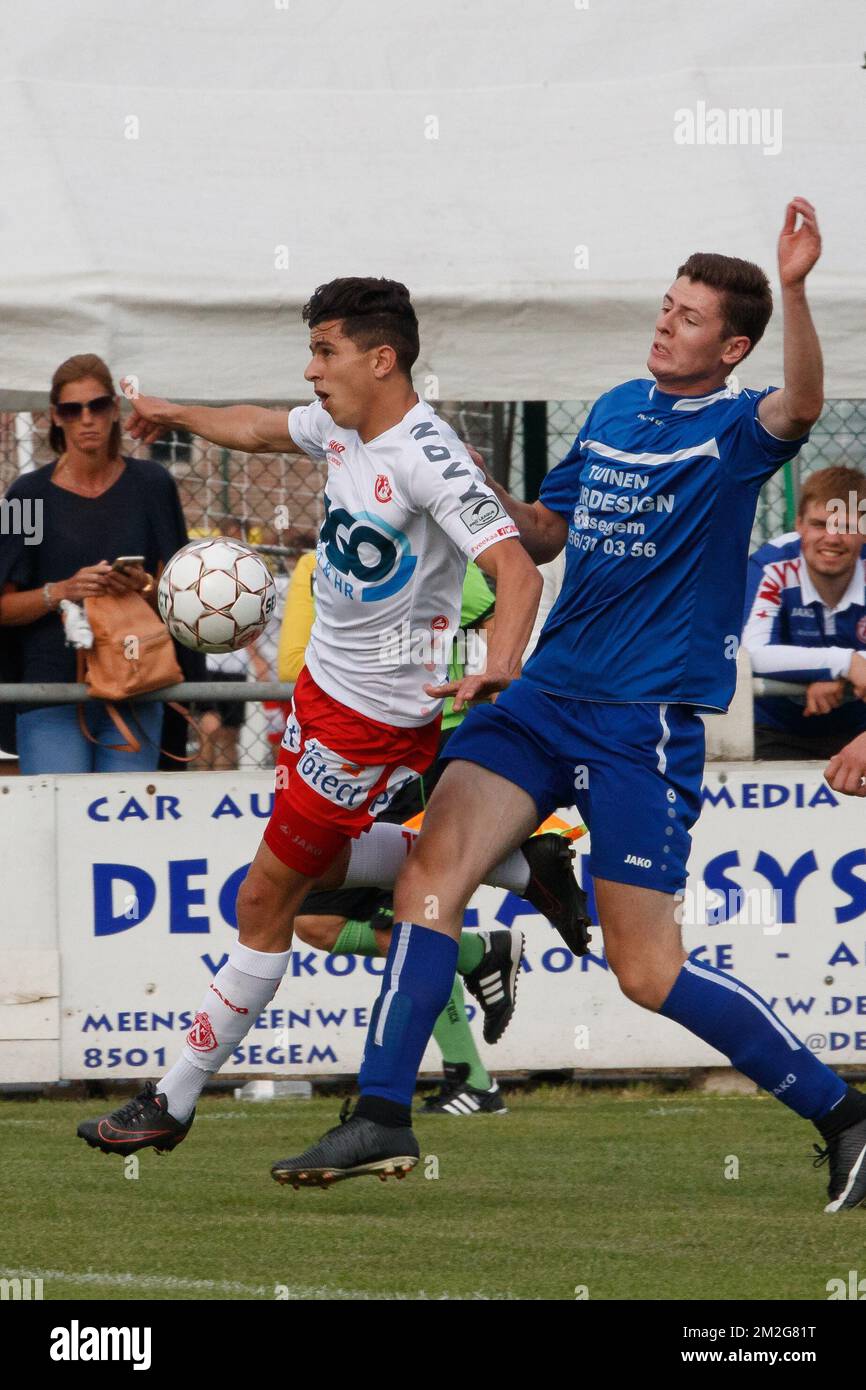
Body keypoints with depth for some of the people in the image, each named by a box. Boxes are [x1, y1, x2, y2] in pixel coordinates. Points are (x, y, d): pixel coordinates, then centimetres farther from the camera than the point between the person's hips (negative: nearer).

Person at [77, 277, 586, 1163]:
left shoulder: (427, 458, -26)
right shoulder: (342, 427, 1)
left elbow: (515, 568, -35)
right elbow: (263, 430, 24)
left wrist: (499, 667, -51)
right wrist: (176, 415, 40)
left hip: (379, 715, -9)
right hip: (327, 682, 9)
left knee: (266, 900, -2)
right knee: (319, 865, 24)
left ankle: (173, 1103, 8)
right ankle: (523, 869, 31)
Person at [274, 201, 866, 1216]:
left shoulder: (735, 430, -6)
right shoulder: (616, 409, 14)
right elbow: (547, 532, 25)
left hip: (648, 721, -6)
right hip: (546, 693, 6)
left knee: (644, 969, -6)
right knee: (432, 868, -11)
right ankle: (381, 1114, -7)